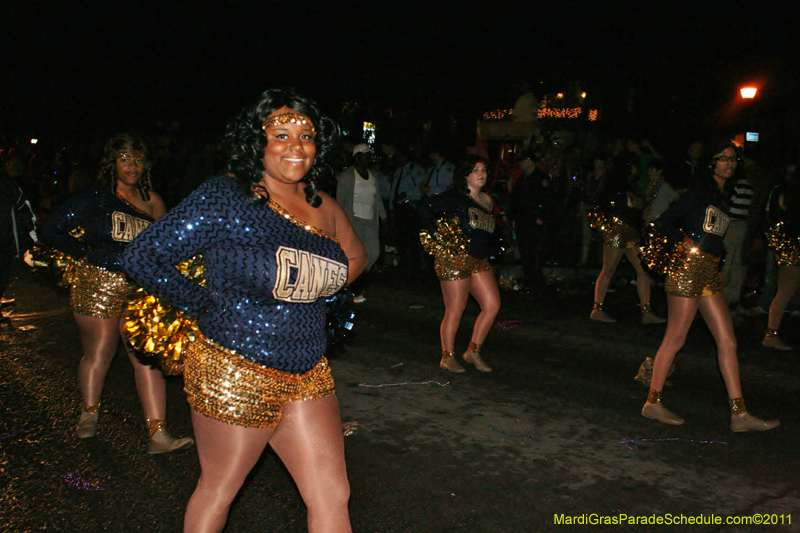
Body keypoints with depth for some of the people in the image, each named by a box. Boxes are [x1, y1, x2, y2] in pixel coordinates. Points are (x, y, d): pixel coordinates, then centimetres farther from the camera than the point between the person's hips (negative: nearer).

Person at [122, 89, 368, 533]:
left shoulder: (322, 206, 5)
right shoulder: (224, 197, -12)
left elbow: (355, 258, 24)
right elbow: (142, 257, -13)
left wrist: (308, 295, 9)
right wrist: (207, 306, -8)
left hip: (309, 375, 6)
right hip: (235, 375, -5)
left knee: (333, 497, 8)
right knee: (218, 491, 14)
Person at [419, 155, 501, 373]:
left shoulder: (488, 201, 15)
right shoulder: (455, 198, -7)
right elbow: (426, 209, -14)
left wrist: (486, 249, 11)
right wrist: (438, 236, -15)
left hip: (480, 261, 7)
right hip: (455, 260, -7)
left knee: (492, 305, 1)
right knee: (454, 312, -1)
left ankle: (473, 351, 17)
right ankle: (447, 357, 16)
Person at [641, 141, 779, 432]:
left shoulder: (724, 196, 19)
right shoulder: (700, 192, -5)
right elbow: (664, 222, -8)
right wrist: (686, 241, -7)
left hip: (710, 272, 9)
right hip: (688, 268, -8)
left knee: (727, 341, 4)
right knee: (676, 338, -4)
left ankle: (739, 414, 7)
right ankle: (653, 402, 9)